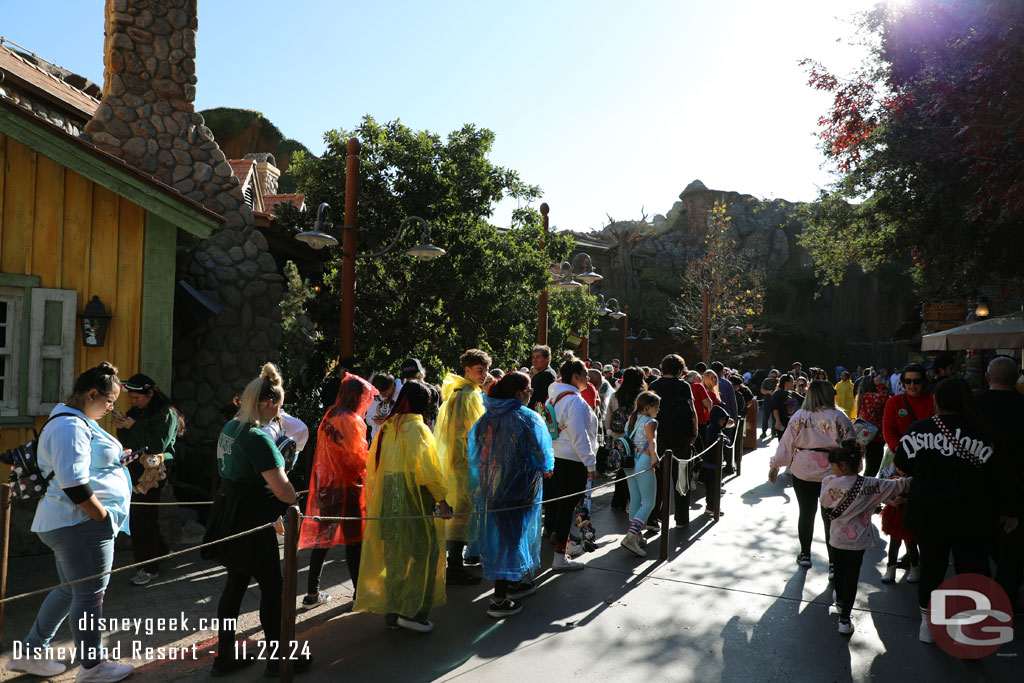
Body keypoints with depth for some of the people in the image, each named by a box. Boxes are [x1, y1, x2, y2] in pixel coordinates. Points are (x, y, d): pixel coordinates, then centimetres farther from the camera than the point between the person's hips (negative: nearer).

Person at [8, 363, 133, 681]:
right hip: (81, 523, -11)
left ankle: (30, 653, 32)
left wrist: (116, 455, 12)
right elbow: (73, 483, -26)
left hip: (65, 523, 11)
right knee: (90, 594, 2)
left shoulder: (75, 420, 15)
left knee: (70, 589, 21)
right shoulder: (72, 426, -20)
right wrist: (104, 517, -19)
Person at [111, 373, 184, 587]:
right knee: (135, 515, 10)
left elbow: (158, 445, -18)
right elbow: (127, 444, 15)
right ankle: (158, 550, 29)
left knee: (144, 517, -8)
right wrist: (121, 427, -3)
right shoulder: (135, 411, 14)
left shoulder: (166, 414, -9)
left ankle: (149, 568, 1)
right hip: (135, 469, 8)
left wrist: (134, 427, -17)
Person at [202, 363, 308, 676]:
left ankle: (225, 656, 29)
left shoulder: (229, 428, 6)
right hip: (251, 522, -9)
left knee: (235, 583, 18)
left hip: (230, 517, 9)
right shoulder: (258, 438, -24)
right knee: (272, 586, 5)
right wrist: (295, 499, -7)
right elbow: (282, 489, -29)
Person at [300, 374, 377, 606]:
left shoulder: (329, 416, 9)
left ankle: (313, 593, 19)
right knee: (353, 539, 2)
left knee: (323, 537, 13)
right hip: (345, 486, -8)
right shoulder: (350, 421, -17)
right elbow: (355, 458, -19)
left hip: (325, 484, 8)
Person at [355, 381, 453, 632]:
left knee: (395, 556, 13)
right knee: (422, 554, 2)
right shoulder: (415, 427, -12)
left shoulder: (387, 426, 10)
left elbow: (373, 465, 14)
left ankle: (392, 612, 19)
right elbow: (426, 467, -19)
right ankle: (413, 612, 1)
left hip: (387, 499, 7)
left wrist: (375, 497, 19)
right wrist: (441, 498, -12)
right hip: (414, 500, -7)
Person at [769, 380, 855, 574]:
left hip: (803, 472, 1)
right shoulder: (839, 417, -7)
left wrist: (775, 466, 7)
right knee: (830, 517, 5)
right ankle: (833, 564, 6)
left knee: (806, 514, 16)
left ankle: (805, 555, 29)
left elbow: (787, 442, -1)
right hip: (831, 473, -1)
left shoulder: (800, 416, -4)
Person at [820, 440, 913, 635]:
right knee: (852, 576, 6)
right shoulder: (871, 485, -11)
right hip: (858, 540, 0)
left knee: (839, 571, 22)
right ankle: (845, 619, 7)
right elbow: (897, 486, -4)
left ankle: (840, 599, 46)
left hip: (837, 538, 0)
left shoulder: (831, 484, -15)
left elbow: (824, 502, 2)